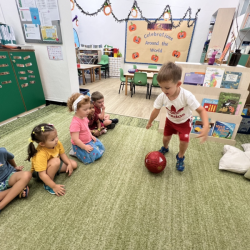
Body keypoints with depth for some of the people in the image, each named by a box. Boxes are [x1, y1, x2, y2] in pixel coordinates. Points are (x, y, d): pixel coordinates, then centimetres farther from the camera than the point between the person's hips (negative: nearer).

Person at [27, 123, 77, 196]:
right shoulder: (41, 155, -39)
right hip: (38, 172, -6)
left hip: (54, 165, 7)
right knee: (56, 161, -37)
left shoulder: (57, 143, -21)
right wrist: (54, 186, -34)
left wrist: (69, 164, -12)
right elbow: (42, 175, -36)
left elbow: (62, 154, -3)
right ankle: (47, 185, -15)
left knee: (74, 164, 1)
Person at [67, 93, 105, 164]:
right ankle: (76, 152, 5)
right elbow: (75, 139, -30)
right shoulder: (75, 123, -33)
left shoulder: (84, 117, -5)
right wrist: (85, 147, -22)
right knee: (95, 154, -13)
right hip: (80, 145, -8)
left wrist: (91, 136, 4)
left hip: (88, 140, 9)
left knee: (101, 147, 12)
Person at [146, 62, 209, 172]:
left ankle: (180, 157, 20)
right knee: (166, 137, 11)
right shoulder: (162, 96, -28)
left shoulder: (187, 96, -38)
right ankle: (165, 148, 50)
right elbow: (156, 110, -13)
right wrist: (150, 122, 0)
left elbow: (201, 110, -34)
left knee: (184, 141, -14)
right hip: (170, 120, 3)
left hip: (184, 121, -2)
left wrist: (206, 126, -50)